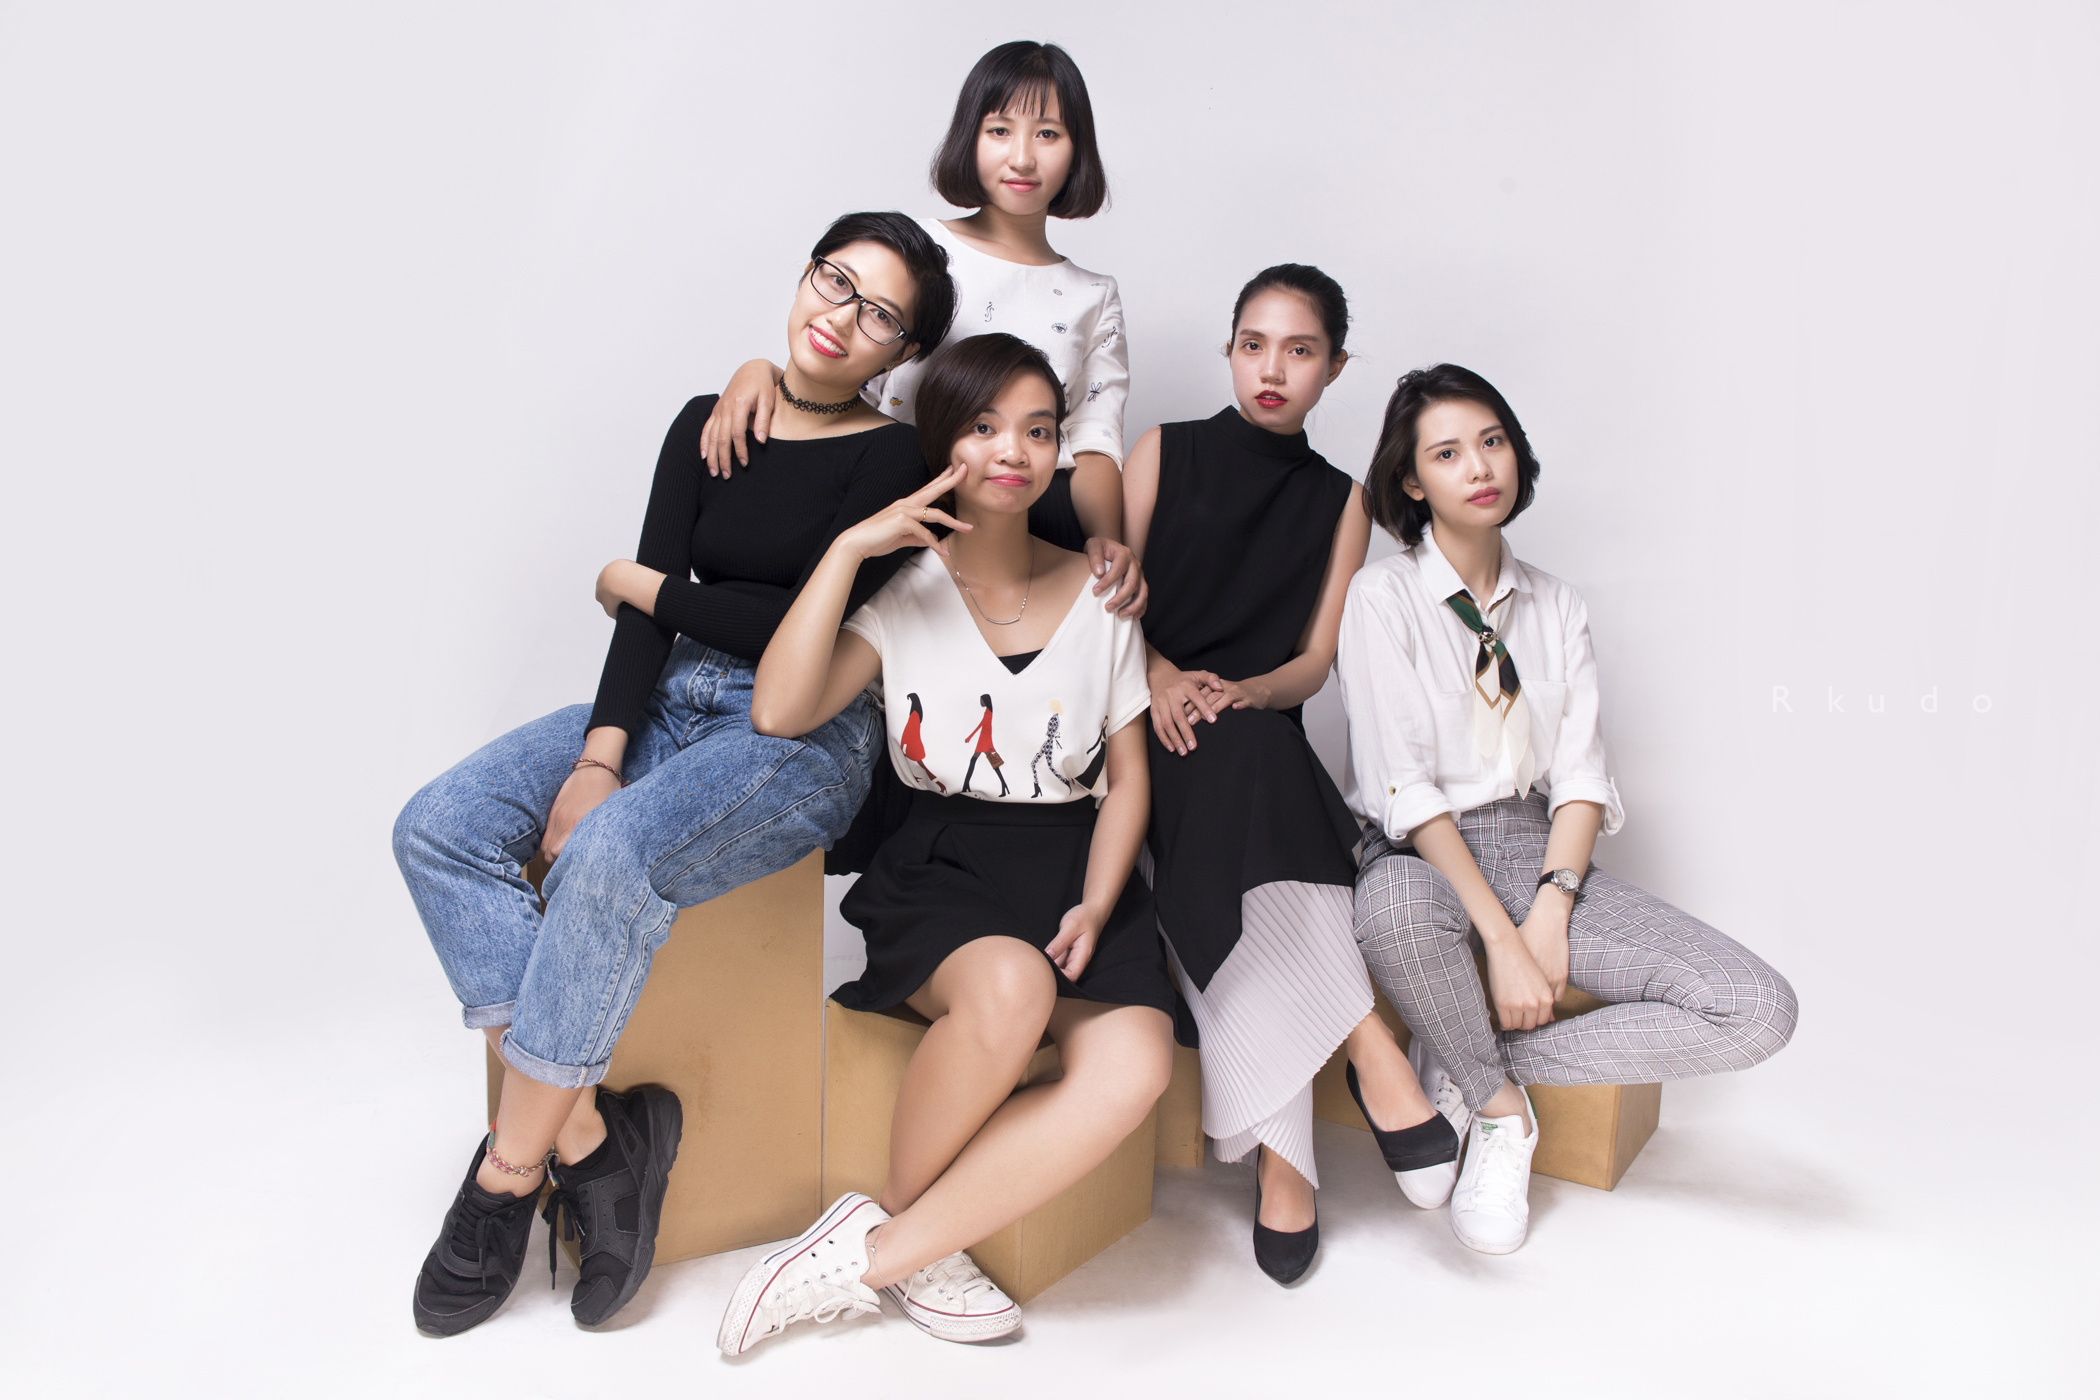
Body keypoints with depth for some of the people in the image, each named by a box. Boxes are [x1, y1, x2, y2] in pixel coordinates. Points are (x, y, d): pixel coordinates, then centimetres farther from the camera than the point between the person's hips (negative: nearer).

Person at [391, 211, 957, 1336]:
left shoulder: (891, 458, -4)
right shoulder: (706, 426, 12)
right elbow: (648, 613, 2)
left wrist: (643, 586, -1)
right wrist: (600, 755, -11)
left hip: (806, 737, -6)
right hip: (670, 703, 6)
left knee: (611, 854, -33)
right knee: (438, 828, -15)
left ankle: (508, 1171, -14)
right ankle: (587, 1135, -15)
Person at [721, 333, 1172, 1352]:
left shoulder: (1098, 591, 10)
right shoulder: (903, 590, 4)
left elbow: (1128, 773, 10)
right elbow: (779, 713, -12)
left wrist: (1096, 905, -6)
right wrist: (848, 548, -11)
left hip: (1074, 870, 3)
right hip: (938, 867, -2)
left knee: (1134, 1066, -29)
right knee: (1010, 989, -38)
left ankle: (865, 1256, -17)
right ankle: (908, 1240, -8)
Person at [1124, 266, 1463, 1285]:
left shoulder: (1339, 502, 18)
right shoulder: (1165, 453, 12)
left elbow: (1314, 660, 8)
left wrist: (1238, 692, -14)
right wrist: (1159, 676, -17)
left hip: (1262, 736, 2)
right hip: (1153, 734, -1)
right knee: (1238, 772, -39)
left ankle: (1278, 1149, -37)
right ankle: (1369, 1046, -40)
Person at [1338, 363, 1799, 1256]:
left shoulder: (1556, 608, 13)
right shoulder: (1383, 597, -3)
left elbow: (1580, 775, 6)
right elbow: (1402, 786, -12)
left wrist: (1550, 913, -12)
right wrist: (1499, 936, -20)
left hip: (1536, 851, 5)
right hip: (1423, 860, -4)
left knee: (1759, 1011, -16)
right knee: (1391, 909, -43)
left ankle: (1477, 1068, -5)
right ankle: (1502, 1106, -12)